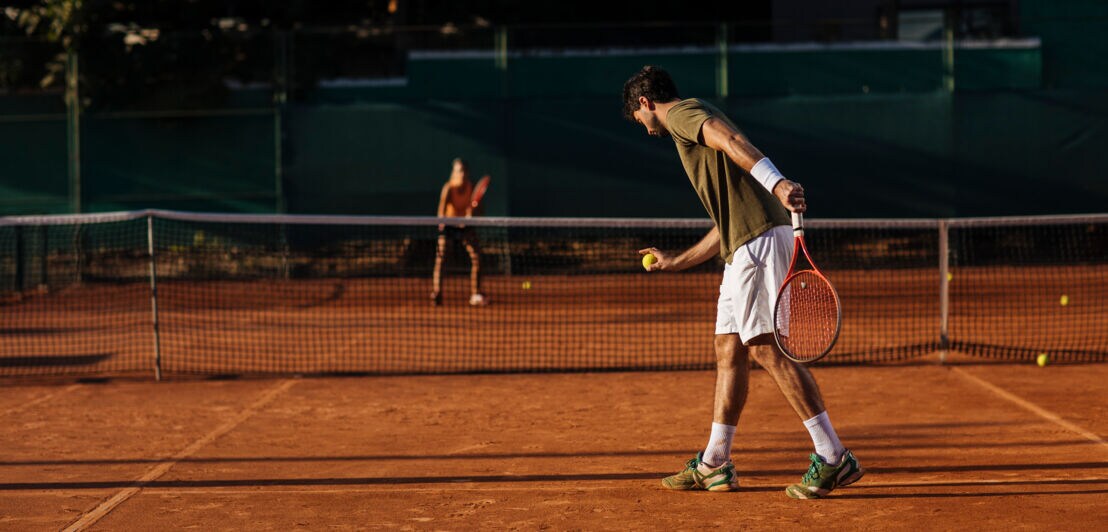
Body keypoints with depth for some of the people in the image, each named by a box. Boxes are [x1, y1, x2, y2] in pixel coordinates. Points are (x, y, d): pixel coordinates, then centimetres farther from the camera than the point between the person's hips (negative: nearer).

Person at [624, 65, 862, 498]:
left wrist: (776, 182, -40)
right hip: (743, 246, 10)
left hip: (760, 239, -10)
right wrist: (676, 262, 40)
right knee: (729, 350, 12)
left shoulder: (682, 113, 1)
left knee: (766, 346, -13)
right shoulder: (693, 124, 30)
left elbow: (731, 140, -22)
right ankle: (713, 466, 19)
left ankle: (834, 458, -13)